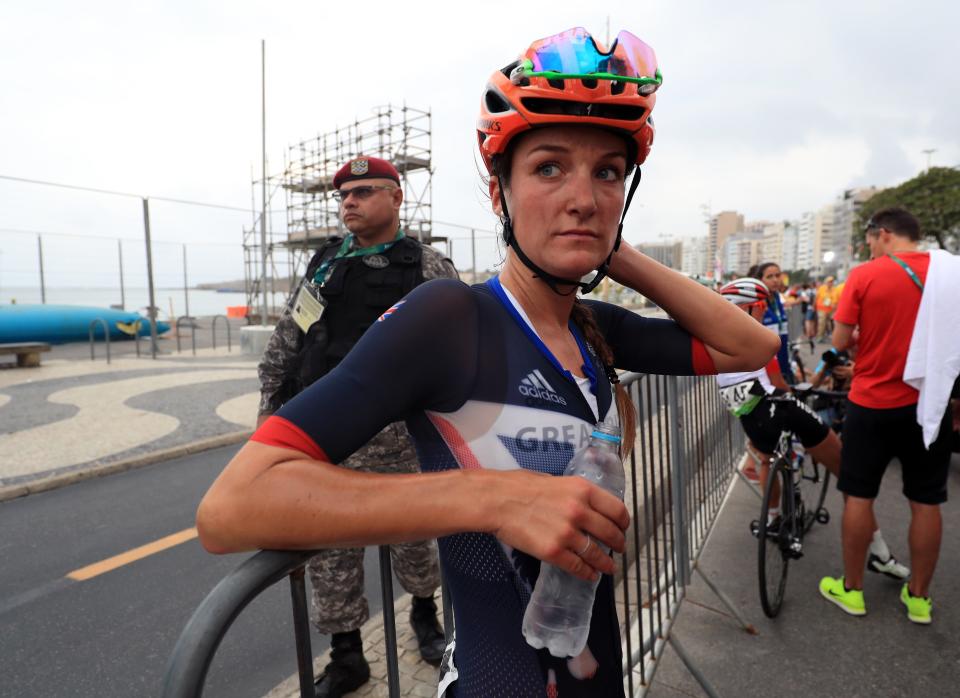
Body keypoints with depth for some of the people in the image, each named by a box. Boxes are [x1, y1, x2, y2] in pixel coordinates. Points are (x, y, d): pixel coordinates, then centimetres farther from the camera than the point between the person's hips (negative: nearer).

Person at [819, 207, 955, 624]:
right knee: (926, 502, 12)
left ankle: (851, 589, 21)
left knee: (859, 496, 9)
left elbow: (840, 341, -9)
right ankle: (918, 596, 25)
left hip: (872, 403, -3)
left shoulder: (864, 275, -9)